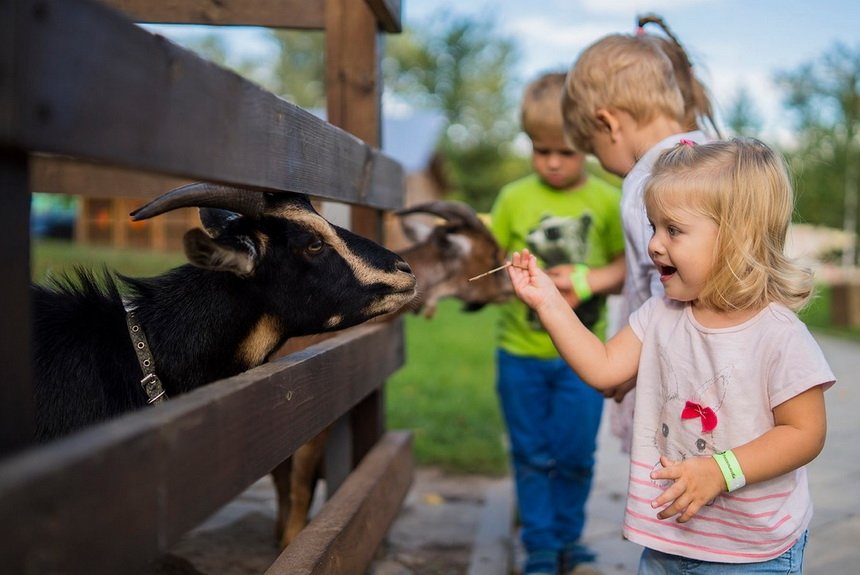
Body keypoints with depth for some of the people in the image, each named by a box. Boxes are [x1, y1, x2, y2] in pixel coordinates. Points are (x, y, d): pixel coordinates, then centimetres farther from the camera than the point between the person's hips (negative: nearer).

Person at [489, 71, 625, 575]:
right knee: (532, 456, 10)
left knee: (575, 455, 9)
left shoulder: (606, 201, -2)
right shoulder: (514, 198, -2)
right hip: (521, 353, 0)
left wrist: (591, 280, -16)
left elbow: (627, 265, 2)